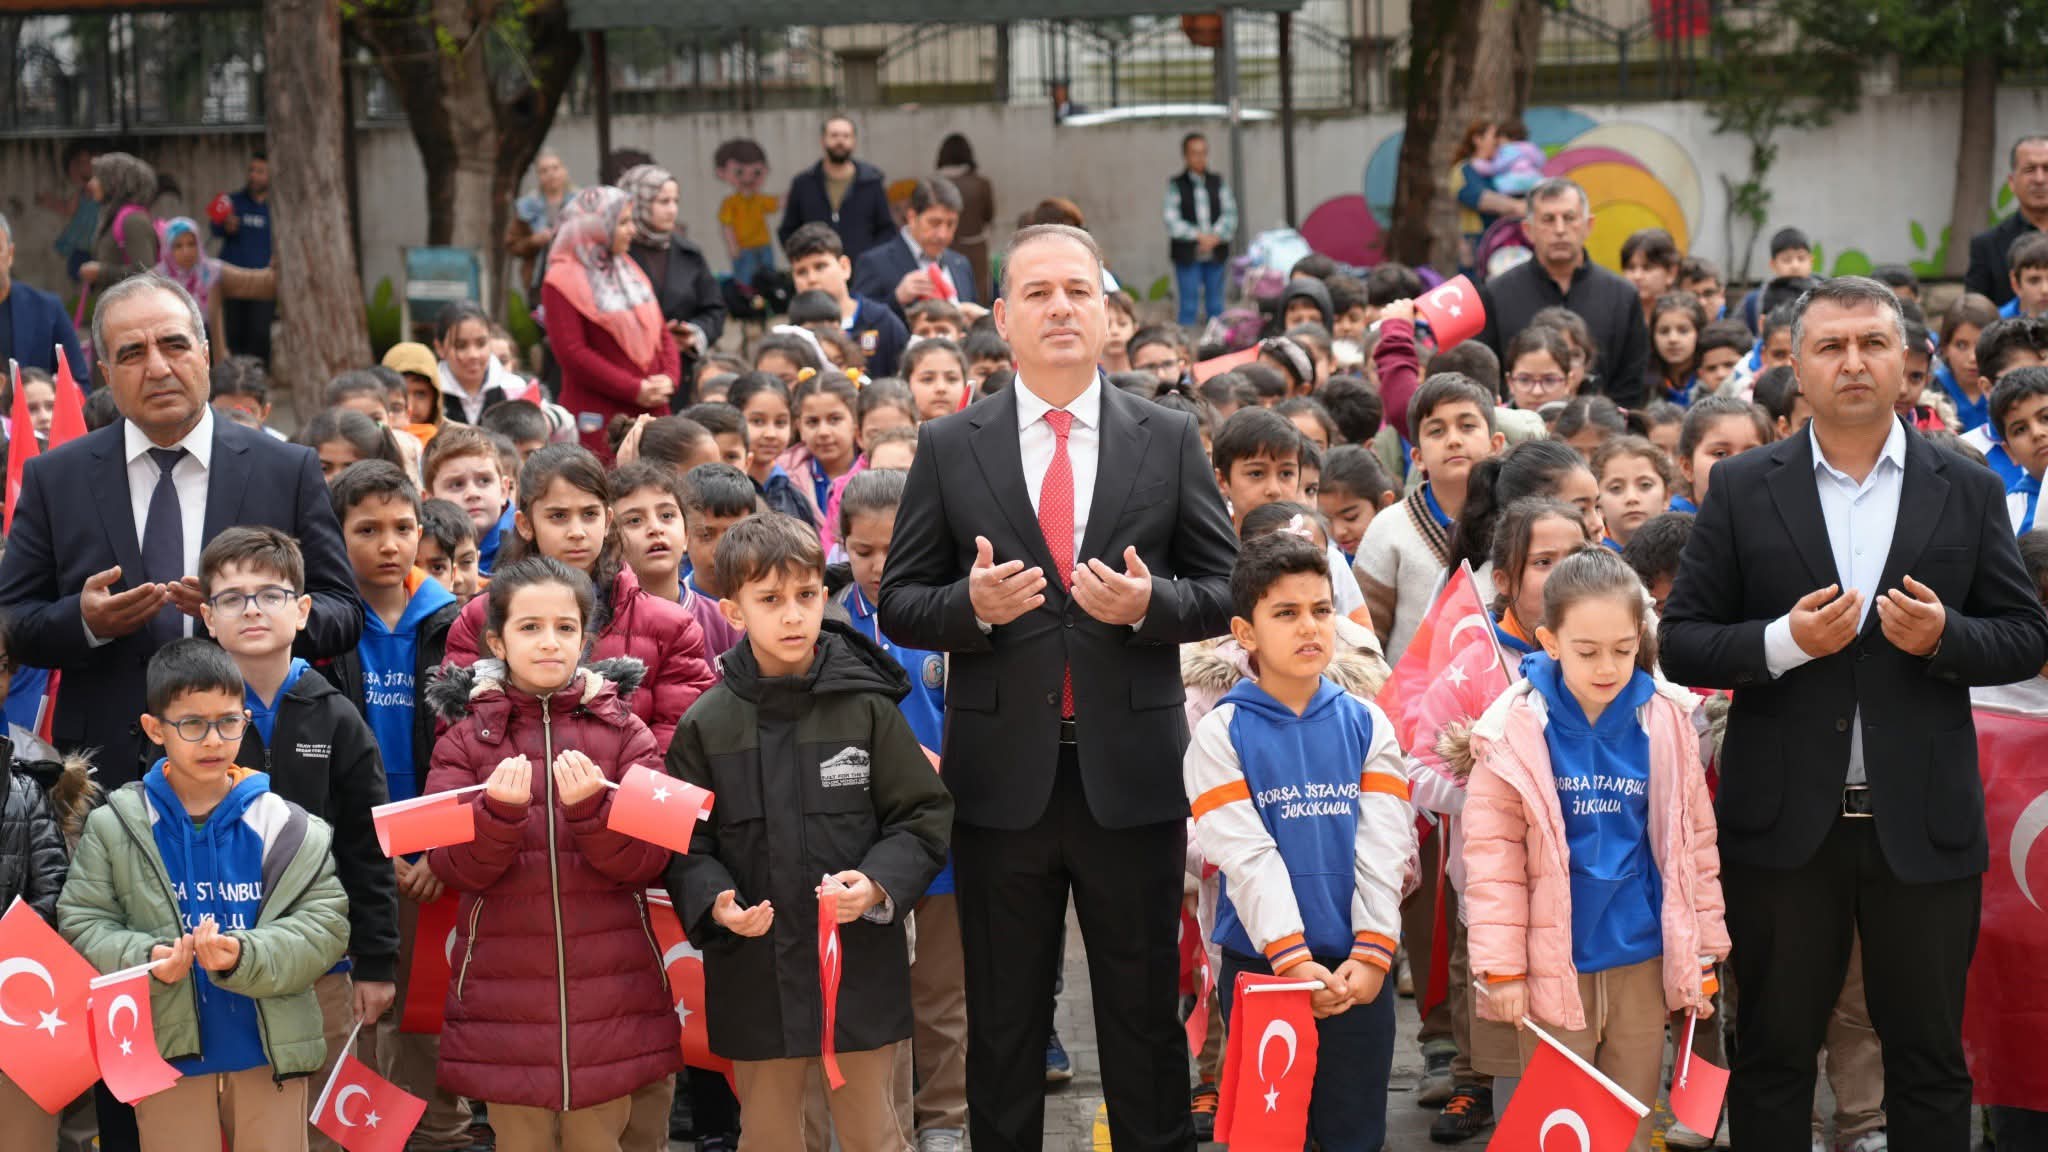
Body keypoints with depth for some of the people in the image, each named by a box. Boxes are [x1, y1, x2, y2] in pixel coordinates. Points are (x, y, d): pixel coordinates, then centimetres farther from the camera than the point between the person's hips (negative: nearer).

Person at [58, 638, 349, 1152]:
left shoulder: (285, 825, -5)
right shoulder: (114, 826, -2)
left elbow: (324, 923, -7)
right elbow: (82, 923, -1)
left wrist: (245, 957, -23)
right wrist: (144, 959, -20)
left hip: (271, 1051, 0)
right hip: (165, 1052, 0)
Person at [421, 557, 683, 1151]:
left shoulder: (624, 732, 3)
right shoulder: (466, 739, 4)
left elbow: (649, 861, -4)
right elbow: (453, 868, -4)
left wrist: (591, 807, -21)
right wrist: (498, 812, -22)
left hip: (609, 995, 0)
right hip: (506, 996, 0)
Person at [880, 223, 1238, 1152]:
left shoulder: (1170, 440, 4)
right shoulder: (949, 448, 3)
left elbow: (1226, 589, 4)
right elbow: (899, 606, 3)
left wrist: (1150, 604, -15)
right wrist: (971, 604, -16)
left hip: (1132, 771, 0)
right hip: (1002, 773, 0)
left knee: (1144, 1013, 9)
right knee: (1004, 1020, 10)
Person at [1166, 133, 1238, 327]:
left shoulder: (1218, 183, 10)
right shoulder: (1176, 185, 0)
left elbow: (1229, 213, 4)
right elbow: (1172, 221, -7)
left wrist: (1216, 236, -12)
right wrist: (1199, 236, -14)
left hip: (1216, 252, 3)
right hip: (1188, 254, -3)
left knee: (1215, 304, 8)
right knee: (1188, 305, -3)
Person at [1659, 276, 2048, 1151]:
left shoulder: (1967, 493, 4)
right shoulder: (1743, 490, 1)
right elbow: (1680, 644, 0)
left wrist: (1946, 637, -15)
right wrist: (1783, 642, -17)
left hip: (1922, 822, 1)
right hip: (1784, 822, 0)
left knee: (1928, 1055, 9)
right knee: (1774, 1051, 9)